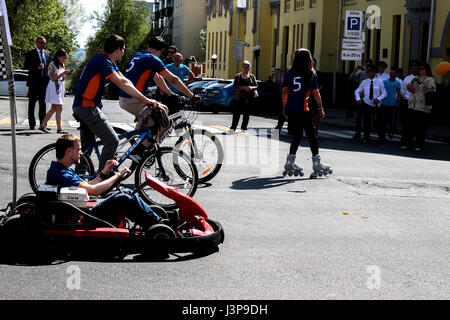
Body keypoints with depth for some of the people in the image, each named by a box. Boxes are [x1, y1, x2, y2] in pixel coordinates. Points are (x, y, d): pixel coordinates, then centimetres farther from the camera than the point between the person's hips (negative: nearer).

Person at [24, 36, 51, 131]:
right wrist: (37, 67, -24)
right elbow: (25, 66, -9)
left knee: (43, 103, 7)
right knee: (32, 104, 1)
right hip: (34, 82, -4)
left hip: (44, 82, 4)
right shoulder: (30, 53, -1)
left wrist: (49, 78, 6)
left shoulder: (47, 53, 13)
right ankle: (32, 125, 5)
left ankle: (43, 124, 12)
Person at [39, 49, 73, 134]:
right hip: (54, 86, -9)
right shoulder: (52, 64, -10)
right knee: (59, 108, -13)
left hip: (61, 87, 9)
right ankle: (59, 128, -12)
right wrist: (63, 73, -19)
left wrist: (67, 74, 1)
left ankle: (42, 125, 16)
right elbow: (53, 78, -14)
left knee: (54, 109, 10)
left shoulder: (62, 65, 15)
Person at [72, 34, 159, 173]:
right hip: (87, 106, -11)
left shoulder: (109, 62, 13)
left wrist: (143, 99, -3)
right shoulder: (102, 60, -19)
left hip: (82, 106, 11)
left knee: (87, 144, 18)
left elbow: (126, 81, 7)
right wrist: (145, 99, -27)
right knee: (112, 141, -10)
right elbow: (121, 83, -27)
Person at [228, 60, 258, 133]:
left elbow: (256, 86, 9)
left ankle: (244, 128, 13)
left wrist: (251, 87, -13)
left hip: (249, 98, 2)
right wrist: (244, 87, -18)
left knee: (247, 113, 2)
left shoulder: (252, 76, 11)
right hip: (239, 97, -2)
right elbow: (235, 86, -5)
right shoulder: (238, 76, 5)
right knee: (236, 112, -7)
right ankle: (233, 128, -4)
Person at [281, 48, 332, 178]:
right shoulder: (311, 74, -2)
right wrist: (320, 108, 4)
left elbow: (284, 91, 9)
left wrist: (284, 108, 18)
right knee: (311, 135, 4)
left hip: (290, 108, 5)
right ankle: (317, 164, 5)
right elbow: (315, 93, -4)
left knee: (297, 135, 14)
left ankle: (290, 163, 11)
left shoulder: (289, 73, 7)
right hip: (303, 109, -5)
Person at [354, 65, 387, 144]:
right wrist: (358, 99, -5)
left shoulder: (379, 82, 1)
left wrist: (378, 99, -17)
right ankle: (367, 138, 15)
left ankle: (381, 139, 14)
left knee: (378, 122, -1)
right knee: (366, 122, 2)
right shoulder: (364, 82, 4)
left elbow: (384, 93, 1)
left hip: (376, 105, -1)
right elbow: (357, 91, 12)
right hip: (366, 104, 1)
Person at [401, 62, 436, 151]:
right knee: (409, 125, 4)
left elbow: (431, 89, -16)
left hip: (423, 107, -5)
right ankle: (407, 144, 11)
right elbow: (408, 88, 13)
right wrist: (412, 82, -6)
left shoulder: (430, 79, 0)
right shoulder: (416, 78, 17)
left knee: (420, 127, -3)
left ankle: (419, 145, 5)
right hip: (412, 106, 5)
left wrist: (423, 82, -24)